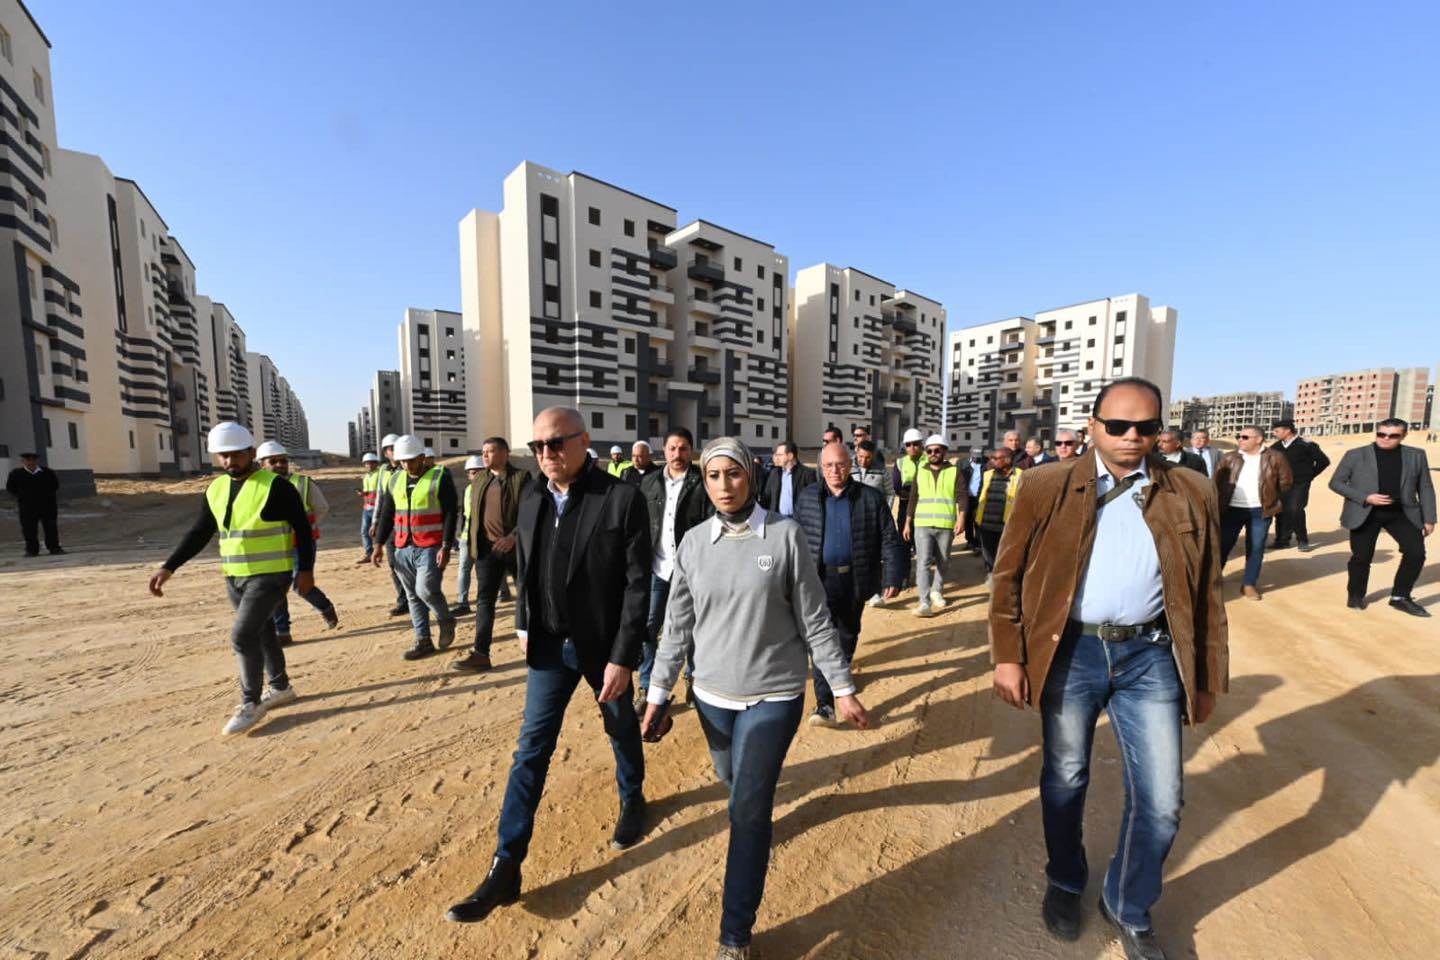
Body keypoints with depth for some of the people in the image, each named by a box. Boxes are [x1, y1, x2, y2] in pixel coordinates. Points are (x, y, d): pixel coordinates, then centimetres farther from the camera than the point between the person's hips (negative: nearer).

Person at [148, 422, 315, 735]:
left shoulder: (275, 486, -14)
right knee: (261, 631, 16)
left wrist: (306, 569, -15)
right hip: (235, 577, 7)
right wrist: (169, 567, 5)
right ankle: (281, 687, 32)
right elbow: (199, 533, 14)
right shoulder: (215, 489, 7)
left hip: (270, 576, -7)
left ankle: (251, 704, 7)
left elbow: (303, 528, -12)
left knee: (243, 635, -10)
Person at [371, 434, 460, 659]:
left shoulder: (440, 477, -7)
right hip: (403, 549, 6)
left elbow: (451, 513, -11)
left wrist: (446, 547, -17)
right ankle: (423, 641, 21)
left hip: (430, 548, -6)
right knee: (413, 596, 10)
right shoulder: (396, 480, 10)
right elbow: (387, 514, 16)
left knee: (426, 590, -14)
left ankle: (446, 621, 15)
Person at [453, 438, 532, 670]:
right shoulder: (478, 481, 12)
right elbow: (473, 514, 19)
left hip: (516, 547, -4)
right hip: (487, 548, 4)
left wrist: (513, 537, -26)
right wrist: (472, 543, 15)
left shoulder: (521, 478, -7)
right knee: (484, 599, -2)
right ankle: (480, 653, -1)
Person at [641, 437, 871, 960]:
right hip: (713, 694, 4)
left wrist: (843, 687, -4)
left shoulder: (785, 534, -13)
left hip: (774, 695, -3)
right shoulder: (693, 544, -5)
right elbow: (678, 626, 2)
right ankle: (762, 797, 61)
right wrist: (658, 693, 3)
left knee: (748, 811, 1)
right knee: (730, 777, 26)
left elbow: (813, 619, -7)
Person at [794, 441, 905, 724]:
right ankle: (825, 704, 1)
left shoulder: (871, 498, -4)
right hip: (820, 579, -1)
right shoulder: (807, 497, 0)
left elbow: (890, 542, -4)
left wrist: (893, 577, -11)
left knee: (848, 636, 20)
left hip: (854, 581, 1)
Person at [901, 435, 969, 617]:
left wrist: (961, 518, -17)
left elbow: (962, 496, -4)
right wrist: (907, 523, 11)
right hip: (922, 525, 1)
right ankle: (925, 602, -10)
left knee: (943, 561, 13)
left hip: (946, 525, -1)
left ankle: (937, 591, 35)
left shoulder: (954, 471, 4)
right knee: (923, 562, -8)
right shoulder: (920, 472, 11)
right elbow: (913, 499, 13)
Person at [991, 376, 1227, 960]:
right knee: (1064, 781, 17)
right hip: (1070, 652, -1)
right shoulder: (1048, 489, -7)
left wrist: (1206, 679, 7)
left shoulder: (1192, 494, 1)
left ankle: (1129, 909, 40)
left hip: (1151, 657, 2)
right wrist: (1007, 657, -7)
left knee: (1160, 801, 10)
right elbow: (1008, 576, -4)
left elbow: (1206, 594, 6)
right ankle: (1064, 885, 45)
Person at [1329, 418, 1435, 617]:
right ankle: (1356, 595, 20)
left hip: (1402, 513, 3)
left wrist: (1429, 519, 5)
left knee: (1416, 553, -7)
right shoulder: (1355, 455, -4)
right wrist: (1365, 498, -16)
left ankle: (1400, 597, 11)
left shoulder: (1416, 455, 6)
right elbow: (1335, 482, -3)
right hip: (1365, 514, -3)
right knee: (1362, 557, 2)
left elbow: (1425, 488, 8)